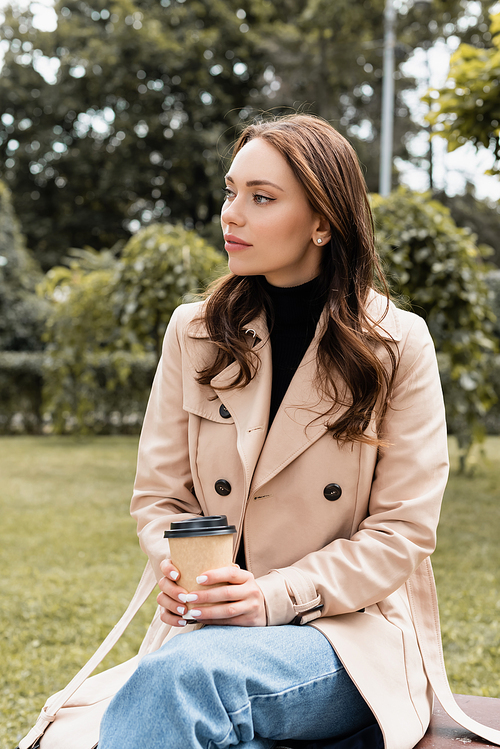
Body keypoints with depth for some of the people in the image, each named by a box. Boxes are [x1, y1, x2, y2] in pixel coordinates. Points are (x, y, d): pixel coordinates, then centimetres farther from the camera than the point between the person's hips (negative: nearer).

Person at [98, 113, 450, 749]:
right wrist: (176, 568, -13)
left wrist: (278, 596, -17)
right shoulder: (194, 332, 7)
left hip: (348, 635, -2)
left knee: (182, 676, -34)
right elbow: (158, 495, 9)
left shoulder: (398, 344, -2)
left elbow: (403, 530, -4)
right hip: (209, 627, 3)